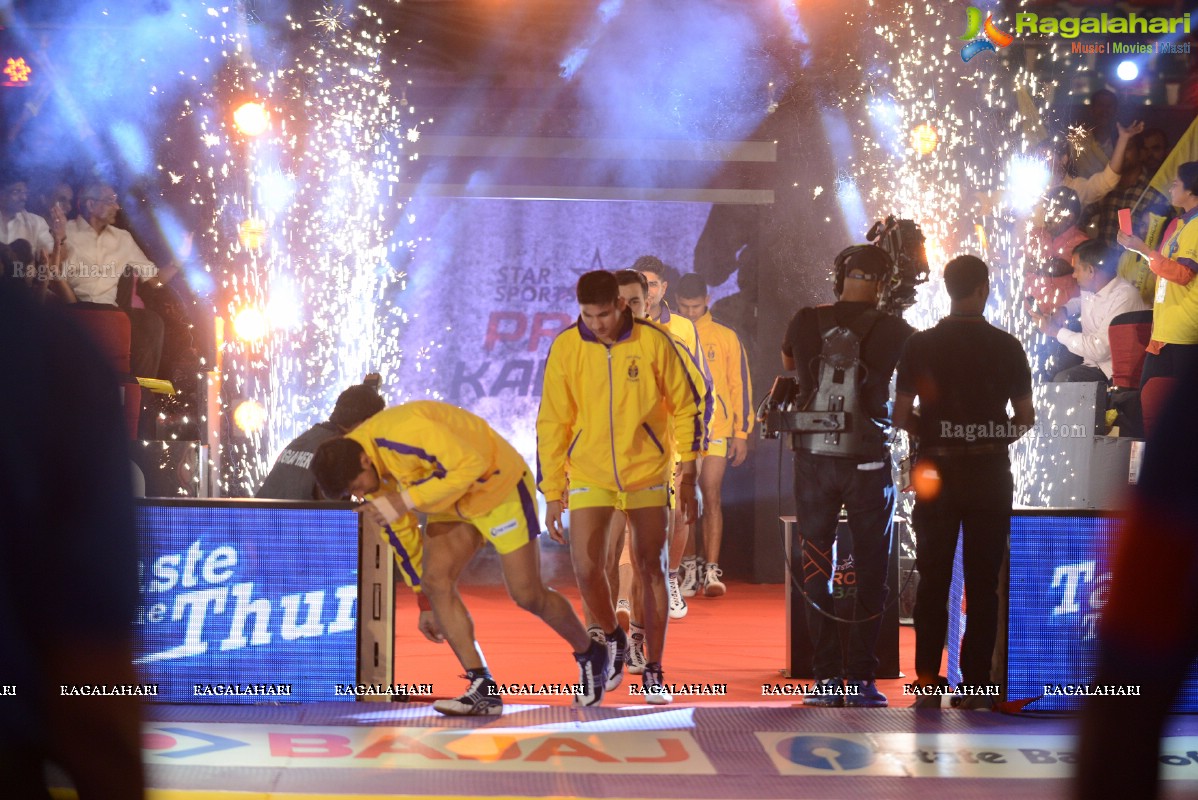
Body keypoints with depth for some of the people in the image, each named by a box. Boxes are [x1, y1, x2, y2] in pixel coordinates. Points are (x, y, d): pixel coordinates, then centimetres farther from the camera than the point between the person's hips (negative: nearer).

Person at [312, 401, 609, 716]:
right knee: (435, 581, -13)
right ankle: (483, 689, -10)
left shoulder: (407, 431, -35)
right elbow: (398, 531, 4)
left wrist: (407, 500, -37)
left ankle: (590, 656, 26)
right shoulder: (352, 464, -7)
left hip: (500, 486, -7)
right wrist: (425, 602, 7)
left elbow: (471, 465, -34)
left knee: (528, 596, -2)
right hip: (452, 505, 7)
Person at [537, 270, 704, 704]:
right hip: (588, 475, 1)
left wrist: (688, 472, -1)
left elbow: (685, 406, 1)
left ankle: (653, 672, 17)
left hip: (647, 473, 0)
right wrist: (552, 492, -1)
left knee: (651, 569, 5)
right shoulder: (565, 347, -6)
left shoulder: (653, 342, -9)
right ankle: (612, 638, 20)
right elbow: (552, 423, 0)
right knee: (586, 569, -10)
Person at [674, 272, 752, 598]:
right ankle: (689, 569, 10)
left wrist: (741, 432, 2)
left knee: (711, 498, -6)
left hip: (715, 431, -1)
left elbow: (740, 385, 6)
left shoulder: (726, 338, 5)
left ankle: (711, 570, -4)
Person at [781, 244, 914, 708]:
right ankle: (861, 679, 6)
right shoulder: (893, 331, -6)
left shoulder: (805, 322, 1)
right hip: (868, 460, -2)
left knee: (817, 573, 9)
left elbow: (788, 363, 21)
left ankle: (827, 679, 8)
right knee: (870, 573, 7)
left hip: (813, 459, 2)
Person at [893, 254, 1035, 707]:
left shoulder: (920, 345, -3)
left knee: (932, 580, 9)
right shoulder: (1007, 347, -2)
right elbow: (1026, 418, 2)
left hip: (937, 472, 0)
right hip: (990, 475, 0)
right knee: (983, 583, 5)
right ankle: (975, 683, 4)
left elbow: (900, 417, -3)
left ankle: (927, 680, 5)